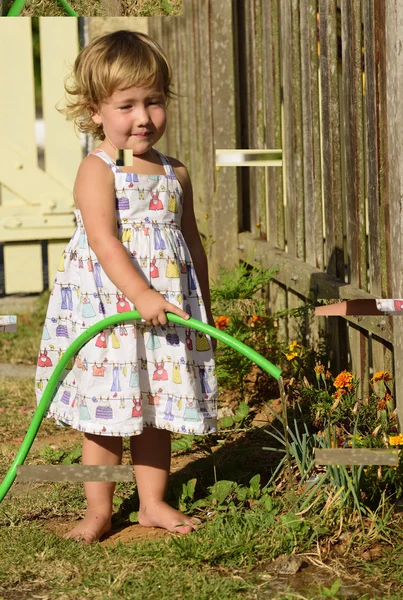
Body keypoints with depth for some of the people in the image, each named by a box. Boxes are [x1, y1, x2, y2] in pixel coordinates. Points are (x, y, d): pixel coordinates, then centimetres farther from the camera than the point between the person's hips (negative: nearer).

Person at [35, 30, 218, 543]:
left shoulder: (175, 174, 8)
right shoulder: (96, 170, -10)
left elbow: (192, 242, 17)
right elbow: (103, 240, -21)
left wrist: (204, 308, 18)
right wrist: (142, 295, -31)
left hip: (169, 311, 5)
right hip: (106, 310, -5)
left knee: (157, 411, 12)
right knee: (105, 415, 2)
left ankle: (153, 502, 25)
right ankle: (98, 510, 15)